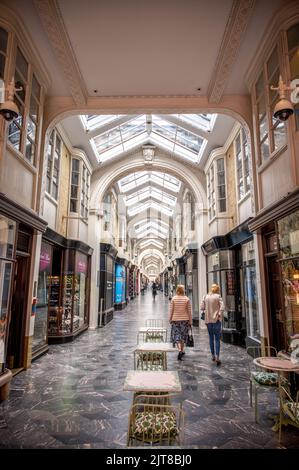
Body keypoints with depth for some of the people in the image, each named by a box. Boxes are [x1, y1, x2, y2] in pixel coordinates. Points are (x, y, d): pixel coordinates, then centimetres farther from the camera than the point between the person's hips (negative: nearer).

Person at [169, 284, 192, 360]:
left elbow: (171, 310, -4)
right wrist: (190, 321, 3)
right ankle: (182, 351, 24)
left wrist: (170, 319, 6)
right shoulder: (187, 299, -7)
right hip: (185, 320, 0)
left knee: (177, 335, 6)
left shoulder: (173, 299, -6)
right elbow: (189, 311, -4)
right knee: (183, 336, 14)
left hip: (175, 319, 0)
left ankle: (180, 350, -12)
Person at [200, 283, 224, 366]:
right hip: (216, 320, -3)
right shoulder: (218, 296, -5)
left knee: (211, 338, 15)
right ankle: (217, 357, -8)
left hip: (208, 320, 4)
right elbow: (222, 307, -16)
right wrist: (219, 315, -6)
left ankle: (213, 356, 23)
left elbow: (202, 307, 2)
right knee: (217, 339, 0)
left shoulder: (206, 297, 5)